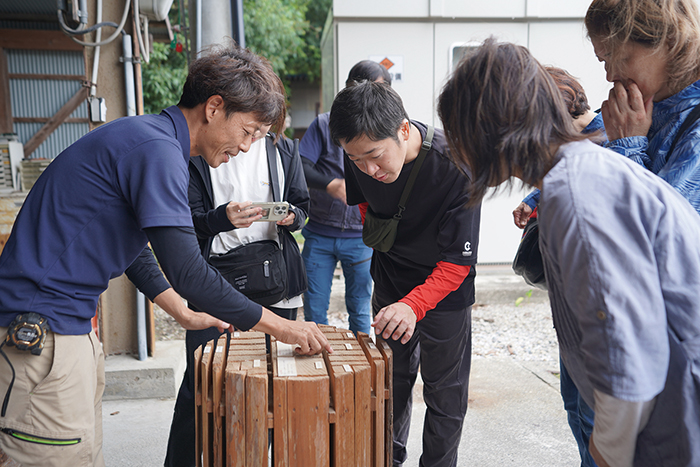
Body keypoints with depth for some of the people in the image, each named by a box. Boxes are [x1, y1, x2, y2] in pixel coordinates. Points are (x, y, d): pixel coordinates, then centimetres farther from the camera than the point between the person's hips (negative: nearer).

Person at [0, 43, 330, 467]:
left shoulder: (148, 139, 14)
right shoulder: (156, 149, -19)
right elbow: (187, 272, -23)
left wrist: (184, 314, 19)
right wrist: (281, 327, -15)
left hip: (72, 326, 10)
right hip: (38, 332, -10)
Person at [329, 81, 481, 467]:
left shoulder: (456, 165, -33)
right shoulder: (361, 159, -18)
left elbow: (458, 262, -31)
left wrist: (414, 304, -44)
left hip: (444, 291, -4)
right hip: (390, 287, 5)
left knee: (445, 395, 5)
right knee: (393, 381, 19)